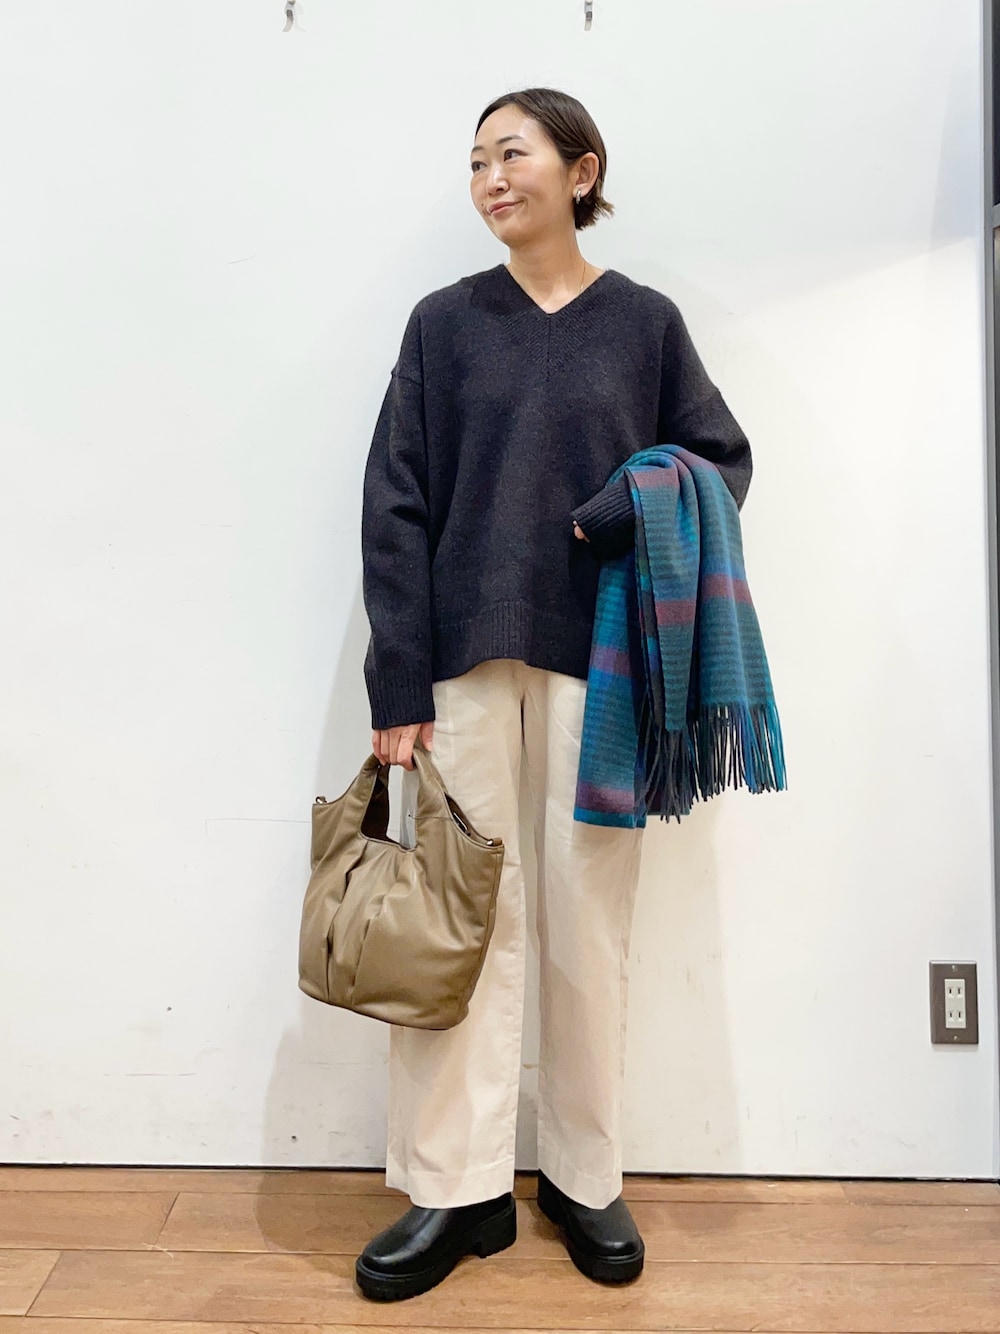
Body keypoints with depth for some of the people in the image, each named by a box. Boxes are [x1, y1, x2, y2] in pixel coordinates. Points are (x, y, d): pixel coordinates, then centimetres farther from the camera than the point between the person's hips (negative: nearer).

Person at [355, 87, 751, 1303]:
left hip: (595, 654, 0)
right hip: (465, 652, 0)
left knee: (589, 918, 5)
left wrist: (641, 510, -11)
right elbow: (395, 506, 2)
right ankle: (457, 1190, 13)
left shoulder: (644, 323, 9)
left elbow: (722, 455, 12)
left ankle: (586, 1178, 21)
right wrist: (396, 684, -6)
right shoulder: (445, 323, 8)